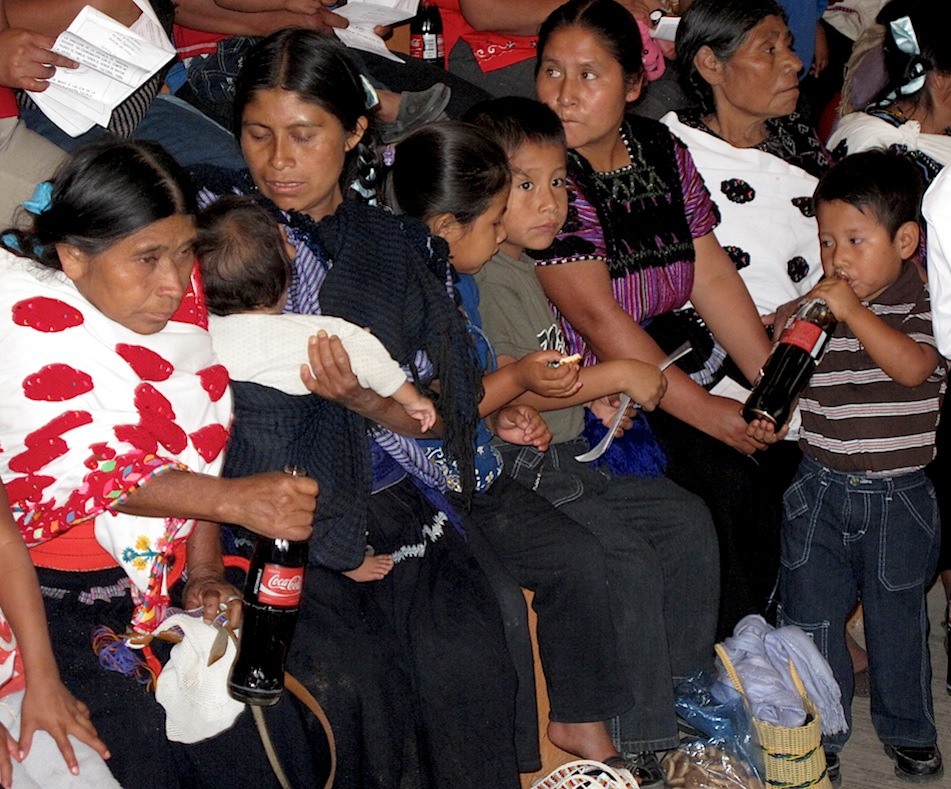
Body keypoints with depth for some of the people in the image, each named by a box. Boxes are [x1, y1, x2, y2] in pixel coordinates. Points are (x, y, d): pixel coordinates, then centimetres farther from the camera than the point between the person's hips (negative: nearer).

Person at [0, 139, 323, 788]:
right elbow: (88, 470, -22)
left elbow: (198, 446, 7)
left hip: (164, 579, 5)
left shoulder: (174, 295, 2)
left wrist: (206, 572, -1)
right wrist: (235, 499, -29)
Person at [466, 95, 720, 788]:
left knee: (687, 520, 7)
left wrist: (609, 397, 8)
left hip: (571, 456, 10)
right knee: (627, 561, -20)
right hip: (517, 475, -10)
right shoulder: (481, 281, -16)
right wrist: (618, 375, -17)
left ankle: (687, 691, 18)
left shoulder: (530, 269, 16)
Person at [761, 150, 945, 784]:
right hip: (821, 490, 2)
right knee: (810, 617, 4)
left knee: (897, 616, 13)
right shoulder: (817, 305, 1)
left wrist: (852, 312, -30)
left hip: (899, 497, -2)